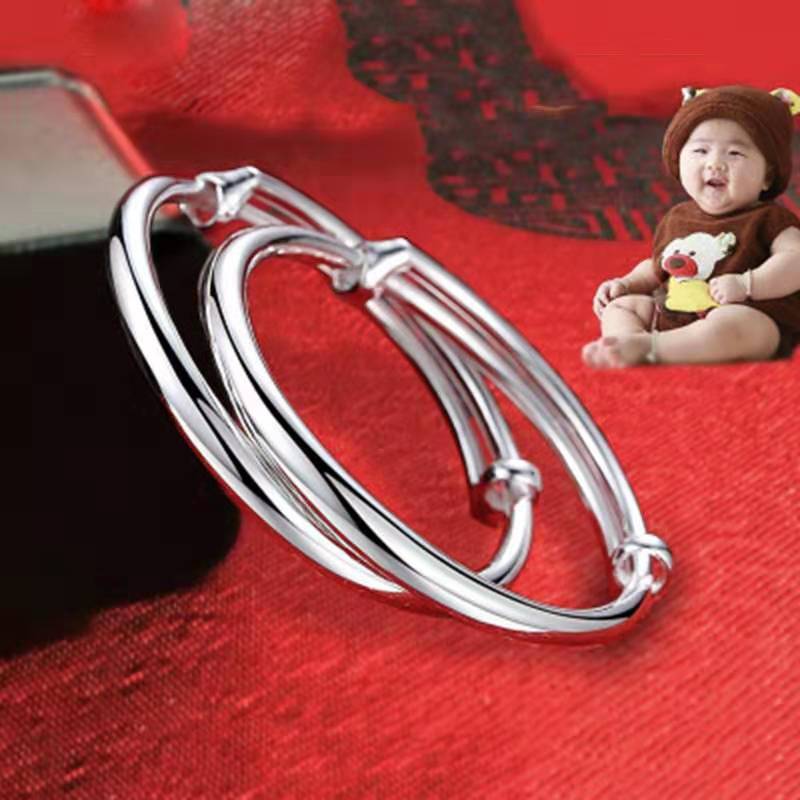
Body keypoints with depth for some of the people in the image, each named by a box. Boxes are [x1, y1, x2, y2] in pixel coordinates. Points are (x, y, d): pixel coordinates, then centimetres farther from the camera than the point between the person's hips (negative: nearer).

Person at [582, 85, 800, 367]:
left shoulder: (768, 219, 1)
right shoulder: (677, 218, 19)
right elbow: (655, 268, 34)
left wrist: (745, 285, -25)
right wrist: (626, 283, 16)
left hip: (750, 317, -7)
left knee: (731, 324, -39)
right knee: (621, 305, 1)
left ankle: (646, 347, -43)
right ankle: (626, 349, -30)